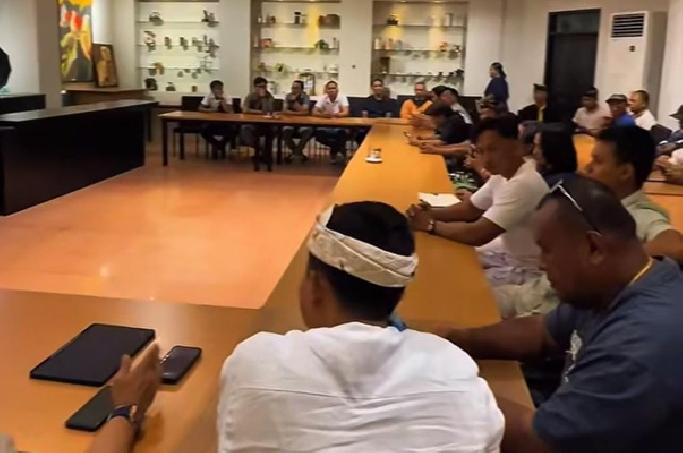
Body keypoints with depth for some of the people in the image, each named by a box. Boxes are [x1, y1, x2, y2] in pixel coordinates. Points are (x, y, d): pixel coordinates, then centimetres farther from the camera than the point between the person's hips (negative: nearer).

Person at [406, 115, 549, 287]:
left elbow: (478, 235, -34)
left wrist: (430, 225, -20)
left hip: (527, 270, -8)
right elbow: (469, 208, 9)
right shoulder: (502, 174, -1)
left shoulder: (523, 184, -31)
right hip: (507, 252, 9)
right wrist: (430, 213, -9)